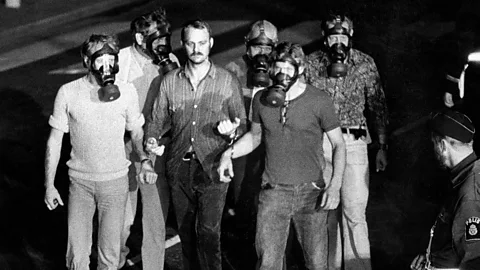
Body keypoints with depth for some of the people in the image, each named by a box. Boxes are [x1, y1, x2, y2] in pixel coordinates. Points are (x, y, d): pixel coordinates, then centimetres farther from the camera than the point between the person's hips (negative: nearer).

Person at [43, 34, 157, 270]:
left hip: (116, 181, 0)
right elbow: (55, 140, -1)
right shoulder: (68, 93, -9)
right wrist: (49, 185, -2)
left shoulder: (127, 93, -7)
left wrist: (145, 160, -14)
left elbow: (136, 132, 6)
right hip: (80, 181, 0)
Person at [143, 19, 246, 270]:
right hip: (179, 166, 3)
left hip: (212, 167, -3)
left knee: (208, 232, -11)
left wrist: (233, 132, -17)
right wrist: (151, 139, -9)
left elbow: (241, 122, 5)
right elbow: (158, 118, 11)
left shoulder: (228, 81, -1)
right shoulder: (170, 81, 5)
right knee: (186, 231, 13)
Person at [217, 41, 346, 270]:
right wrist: (229, 153, 1)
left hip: (310, 192, -2)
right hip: (273, 192, 2)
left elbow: (338, 144, -1)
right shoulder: (262, 99, 3)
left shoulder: (319, 101, -6)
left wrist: (335, 184, -14)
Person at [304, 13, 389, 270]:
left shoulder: (365, 63, 0)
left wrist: (382, 146, 3)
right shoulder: (311, 63, 1)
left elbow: (377, 106, 4)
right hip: (318, 143, 2)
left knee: (354, 212, -7)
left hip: (353, 142, -1)